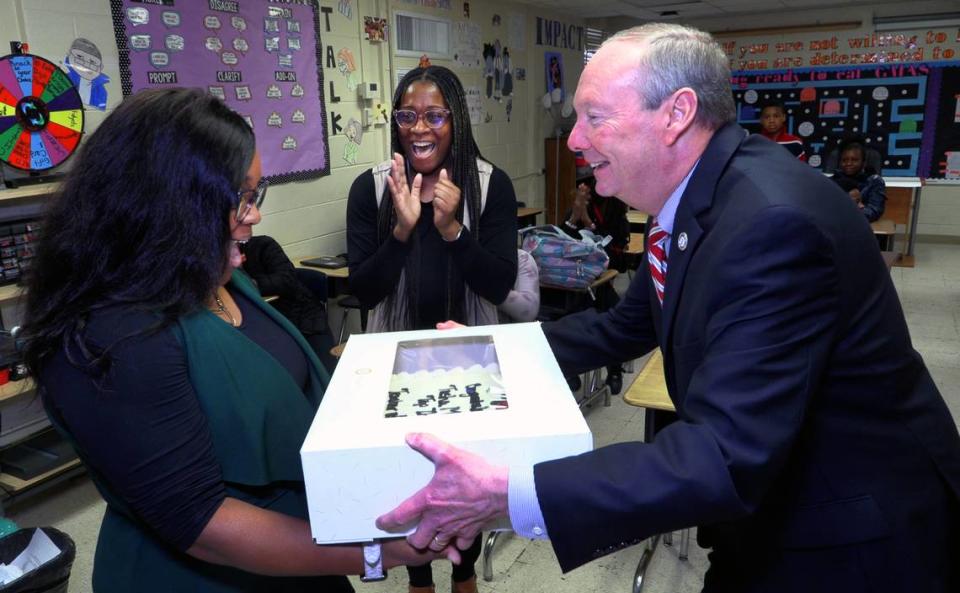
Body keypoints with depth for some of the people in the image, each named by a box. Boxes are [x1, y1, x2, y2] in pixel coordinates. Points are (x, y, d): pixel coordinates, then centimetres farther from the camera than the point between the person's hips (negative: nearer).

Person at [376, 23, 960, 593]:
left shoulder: (774, 220, -32)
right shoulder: (694, 198, -2)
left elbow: (728, 458, -36)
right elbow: (628, 326, 9)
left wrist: (509, 495, -39)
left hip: (852, 545, -7)